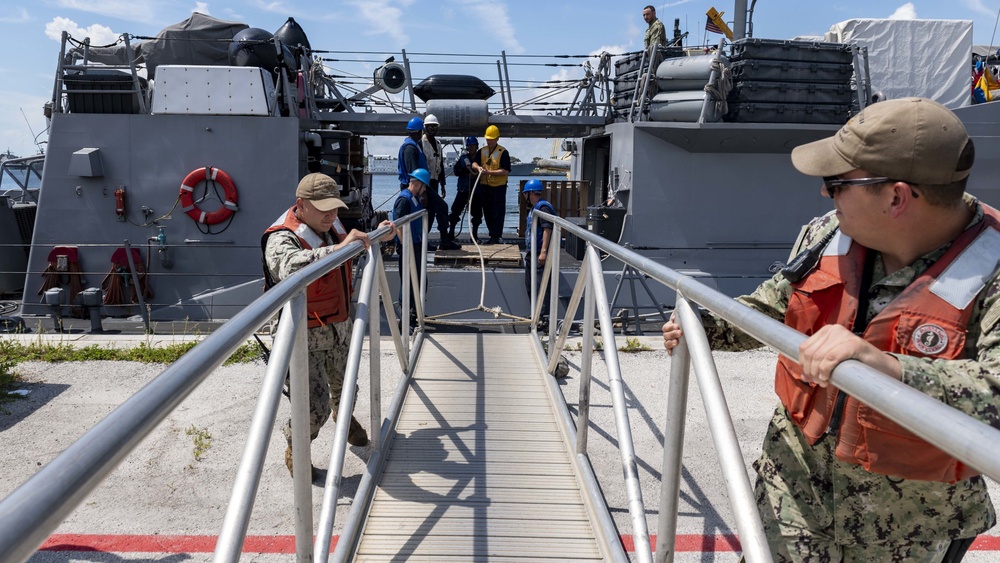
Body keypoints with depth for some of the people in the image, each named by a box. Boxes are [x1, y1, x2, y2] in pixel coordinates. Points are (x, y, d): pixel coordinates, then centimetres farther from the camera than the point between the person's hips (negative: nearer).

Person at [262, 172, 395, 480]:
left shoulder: (331, 225, 3)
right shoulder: (282, 238, -23)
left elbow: (351, 255, 28)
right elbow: (291, 266, -49)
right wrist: (340, 247, -54)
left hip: (340, 326, 8)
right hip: (307, 335, -7)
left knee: (344, 382, 25)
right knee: (315, 405, -8)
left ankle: (343, 415, 58)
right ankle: (294, 451, 21)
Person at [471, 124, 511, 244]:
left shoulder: (503, 152, -7)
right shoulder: (482, 151, 10)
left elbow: (505, 171, -15)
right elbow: (474, 163, 0)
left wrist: (489, 172, -21)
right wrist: (478, 167, -24)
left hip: (499, 187, -6)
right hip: (485, 187, 6)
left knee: (498, 213, -5)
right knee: (487, 213, 10)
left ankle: (497, 236, 0)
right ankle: (493, 236, 19)